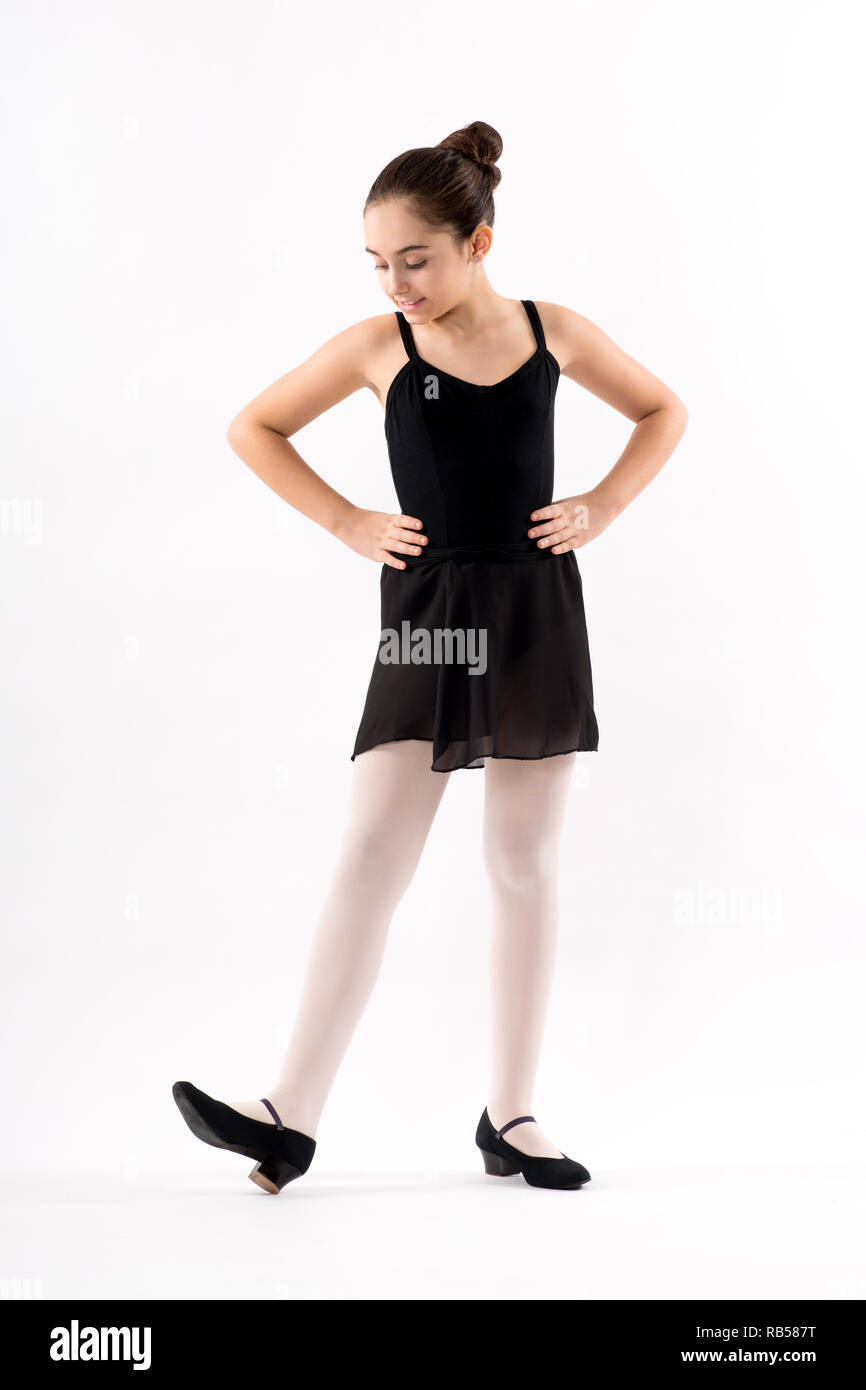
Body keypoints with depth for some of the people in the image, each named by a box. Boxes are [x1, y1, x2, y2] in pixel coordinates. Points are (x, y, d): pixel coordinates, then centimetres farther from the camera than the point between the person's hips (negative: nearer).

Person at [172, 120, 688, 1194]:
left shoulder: (554, 333, 3)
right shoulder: (378, 346, 1)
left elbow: (663, 412, 18)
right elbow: (253, 429, 11)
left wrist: (602, 508, 4)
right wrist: (344, 521, 2)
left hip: (537, 613, 1)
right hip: (425, 618, -1)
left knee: (525, 865, 6)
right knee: (370, 860, -9)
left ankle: (509, 1116, 15)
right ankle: (291, 1115, -8)